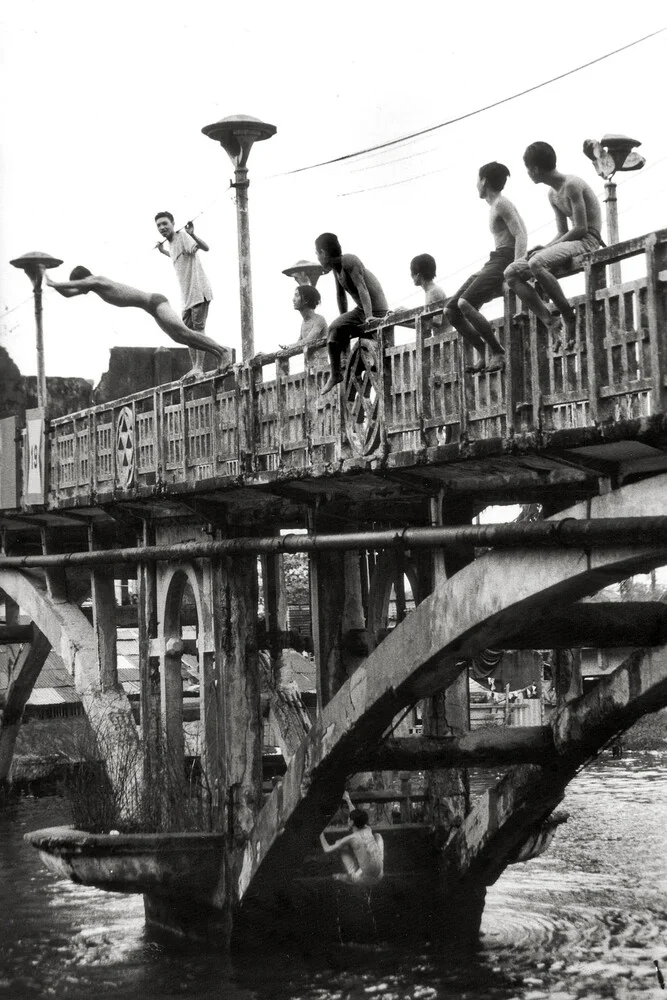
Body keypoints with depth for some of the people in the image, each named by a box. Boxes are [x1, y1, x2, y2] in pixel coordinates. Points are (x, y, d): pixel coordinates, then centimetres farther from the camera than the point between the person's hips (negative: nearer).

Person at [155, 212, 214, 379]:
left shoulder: (182, 236, -11)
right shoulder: (171, 244, 15)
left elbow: (205, 248, -27)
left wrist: (192, 235, -43)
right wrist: (163, 251, 35)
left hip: (199, 291, -10)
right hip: (187, 296, 10)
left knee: (198, 329, -12)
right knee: (188, 331, 11)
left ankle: (199, 367, -14)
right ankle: (195, 367, 16)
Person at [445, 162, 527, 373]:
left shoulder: (501, 204, -6)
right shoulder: (494, 205, 22)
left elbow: (520, 236, -15)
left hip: (504, 260, -10)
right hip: (494, 261, 10)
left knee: (464, 303, -27)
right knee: (450, 310, 2)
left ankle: (498, 353, -21)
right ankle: (482, 355, 0)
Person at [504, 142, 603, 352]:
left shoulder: (572, 185, -13)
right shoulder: (553, 195, 16)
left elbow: (580, 228, -18)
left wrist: (547, 248, -16)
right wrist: (542, 249, -2)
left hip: (587, 241, -9)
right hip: (570, 242, 9)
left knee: (536, 263, -35)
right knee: (511, 273, -4)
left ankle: (568, 317, -23)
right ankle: (550, 322, -11)